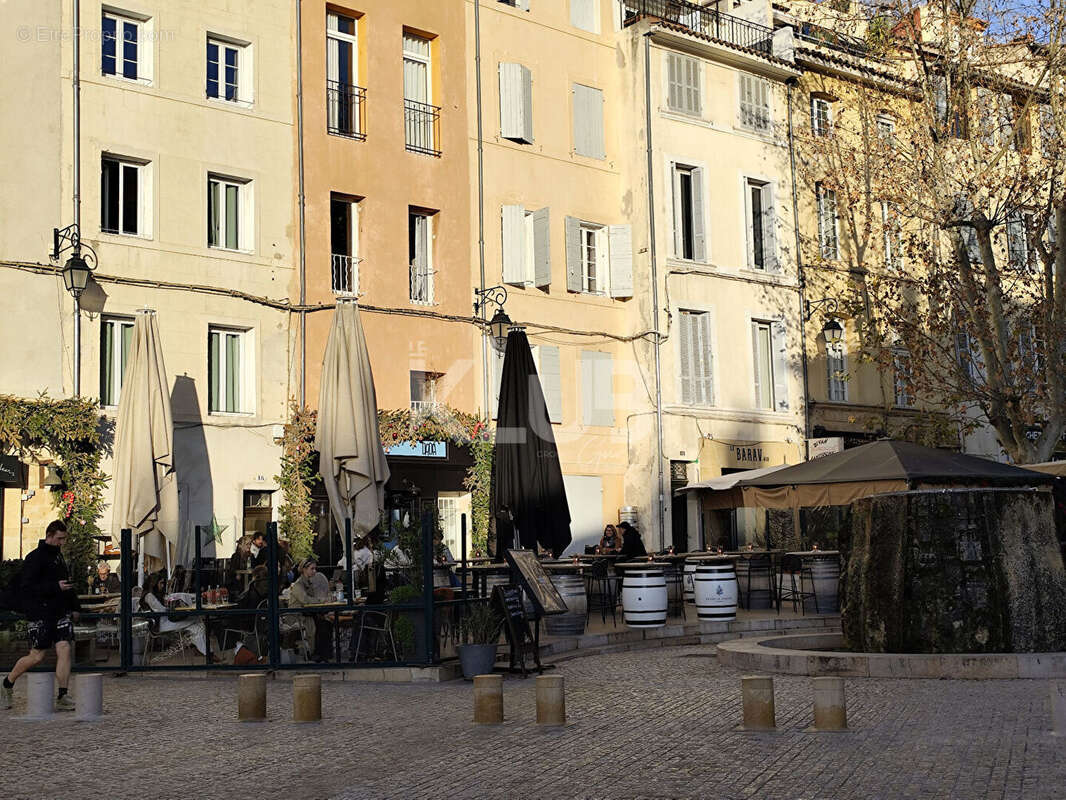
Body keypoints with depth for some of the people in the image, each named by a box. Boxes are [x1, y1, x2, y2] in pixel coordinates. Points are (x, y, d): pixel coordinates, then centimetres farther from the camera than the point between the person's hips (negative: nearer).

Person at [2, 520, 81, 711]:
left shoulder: (58, 555, 15)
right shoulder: (35, 558, -10)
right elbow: (25, 586, -17)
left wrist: (74, 607, 22)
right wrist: (55, 587, -21)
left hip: (60, 612, 7)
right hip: (41, 614, -6)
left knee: (64, 649, -7)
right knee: (37, 656, -1)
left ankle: (62, 697, -5)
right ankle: (8, 683, 23)